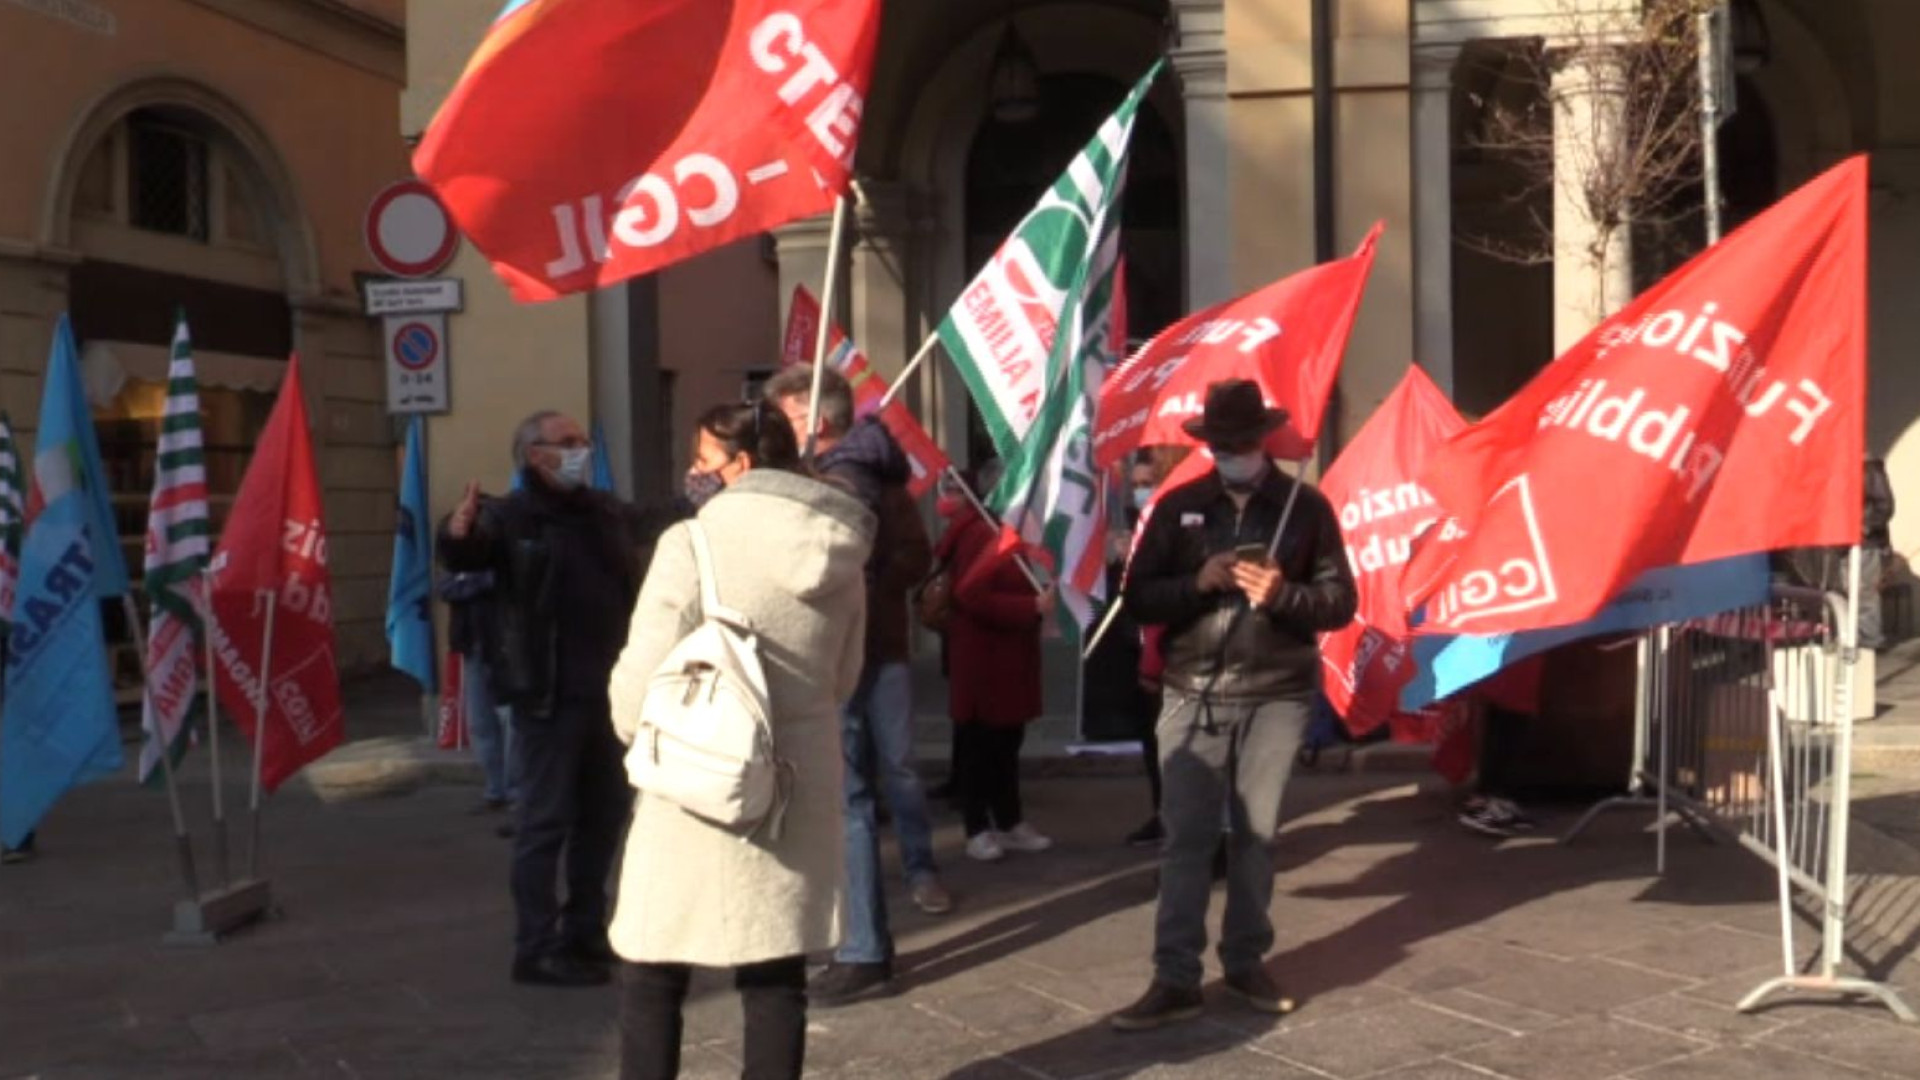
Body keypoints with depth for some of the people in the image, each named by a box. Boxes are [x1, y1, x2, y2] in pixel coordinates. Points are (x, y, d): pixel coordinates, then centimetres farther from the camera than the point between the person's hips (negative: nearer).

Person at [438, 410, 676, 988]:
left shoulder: (605, 512, 11)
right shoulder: (510, 517, -10)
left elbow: (655, 524, 30)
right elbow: (463, 555, -29)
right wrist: (460, 532, -50)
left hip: (604, 690, 8)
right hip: (547, 694, -8)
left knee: (604, 813, 16)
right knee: (545, 820, -3)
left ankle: (584, 933, 30)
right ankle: (536, 951, 4)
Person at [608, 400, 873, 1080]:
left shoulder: (694, 544, -12)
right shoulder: (841, 552, 6)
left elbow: (643, 673, -12)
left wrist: (635, 733, 7)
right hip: (799, 782, 5)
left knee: (651, 971, 7)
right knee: (777, 972, 11)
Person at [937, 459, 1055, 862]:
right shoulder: (980, 534, -16)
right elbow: (973, 597, -25)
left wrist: (1042, 599, 6)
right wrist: (1034, 607, -26)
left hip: (1009, 654, 10)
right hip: (981, 658, -10)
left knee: (1007, 742, 14)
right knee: (979, 745, -2)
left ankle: (1010, 822, 22)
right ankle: (978, 830, 4)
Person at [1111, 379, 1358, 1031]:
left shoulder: (1305, 507, 4)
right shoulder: (1177, 507, 6)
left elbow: (1341, 601, 2)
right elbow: (1138, 598, 4)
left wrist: (1284, 595, -17)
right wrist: (1197, 583, -14)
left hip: (1277, 695, 0)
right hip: (1194, 694, 0)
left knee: (1257, 834, 9)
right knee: (1186, 837, -3)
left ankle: (1247, 963, 22)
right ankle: (1176, 979, 0)